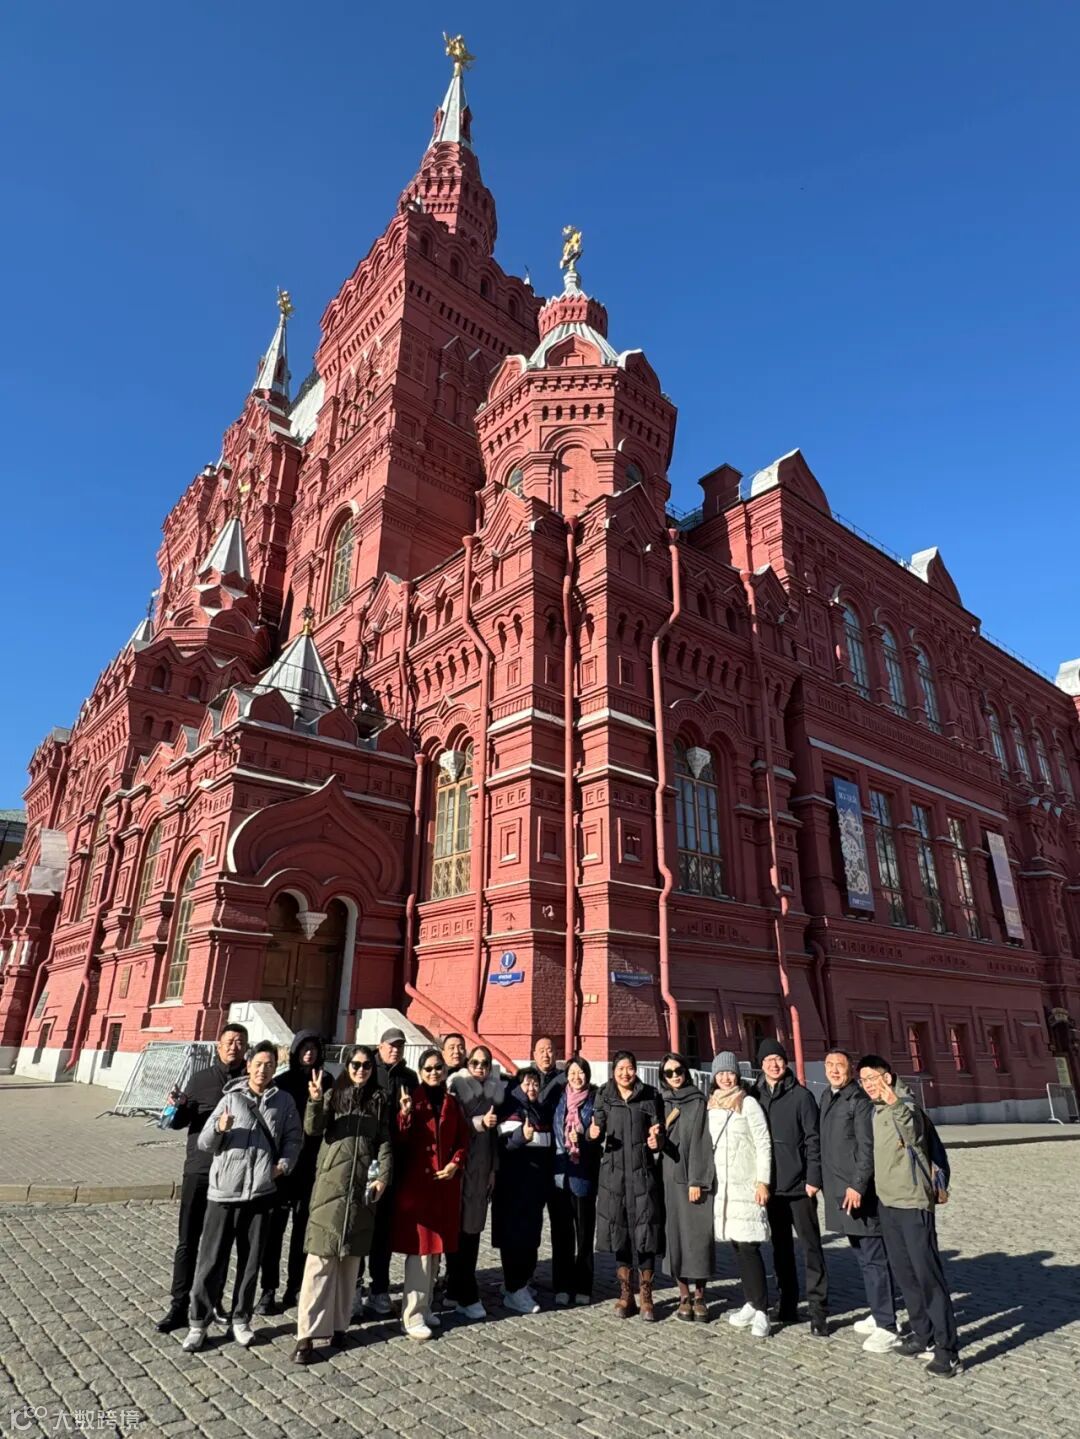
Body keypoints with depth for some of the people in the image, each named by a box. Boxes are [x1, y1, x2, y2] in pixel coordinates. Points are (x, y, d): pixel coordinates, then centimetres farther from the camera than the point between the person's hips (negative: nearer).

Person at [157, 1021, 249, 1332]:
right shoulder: (201, 1079, 1)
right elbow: (177, 1123, 4)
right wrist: (178, 1107, -16)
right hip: (199, 1171, 0)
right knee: (187, 1241, 5)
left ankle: (214, 1301, 26)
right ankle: (179, 1306, 16)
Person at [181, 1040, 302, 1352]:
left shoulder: (284, 1101, 3)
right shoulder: (231, 1098, 1)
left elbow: (294, 1139, 6)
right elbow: (204, 1143, 0)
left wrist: (284, 1163, -10)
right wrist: (219, 1129, -20)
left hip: (260, 1191, 1)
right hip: (223, 1190, -1)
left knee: (251, 1260, 11)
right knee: (211, 1259, 4)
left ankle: (241, 1319, 28)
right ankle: (198, 1323, 21)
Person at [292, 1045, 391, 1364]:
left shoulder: (380, 1100, 7)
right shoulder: (333, 1094, 1)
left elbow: (385, 1141, 7)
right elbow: (313, 1129, -12)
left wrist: (384, 1175, -5)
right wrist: (315, 1102, -31)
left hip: (362, 1186, 3)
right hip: (330, 1183, -2)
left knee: (351, 1257, 10)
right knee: (321, 1258, -5)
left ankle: (338, 1323, 23)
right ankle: (307, 1334, 1)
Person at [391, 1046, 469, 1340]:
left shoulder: (452, 1103, 9)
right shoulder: (411, 1099, -4)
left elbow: (462, 1139, 11)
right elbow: (400, 1139, -12)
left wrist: (455, 1164, -4)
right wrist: (405, 1112, -28)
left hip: (445, 1183, 5)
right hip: (415, 1181, -5)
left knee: (434, 1247, 14)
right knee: (419, 1248, -5)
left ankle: (424, 1306, 29)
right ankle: (412, 1316, 5)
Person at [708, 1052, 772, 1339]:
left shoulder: (748, 1103, -7)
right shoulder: (711, 1105, 9)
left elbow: (763, 1144, -8)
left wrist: (763, 1181, -12)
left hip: (747, 1185, -5)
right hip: (722, 1186, 5)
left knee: (749, 1247, -8)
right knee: (737, 1246, 10)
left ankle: (761, 1311, 2)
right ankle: (751, 1304, 21)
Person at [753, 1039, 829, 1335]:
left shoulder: (801, 1096, -5)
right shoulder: (755, 1097, 4)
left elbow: (813, 1139, -6)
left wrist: (813, 1178, -11)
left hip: (798, 1186, -4)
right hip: (770, 1186, 4)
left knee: (811, 1247, 1)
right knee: (781, 1247, 13)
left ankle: (818, 1310, 9)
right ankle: (787, 1305, 24)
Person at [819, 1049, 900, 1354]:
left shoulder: (859, 1100, -13)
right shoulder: (827, 1097, 11)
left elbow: (868, 1148, -17)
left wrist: (858, 1186, -21)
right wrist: (822, 1181, 18)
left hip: (859, 1191, -8)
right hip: (838, 1191, 8)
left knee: (874, 1257, -2)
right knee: (863, 1256, 18)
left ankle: (887, 1327, 5)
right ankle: (877, 1314, 30)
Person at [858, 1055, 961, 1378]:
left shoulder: (905, 1105, -15)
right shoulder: (876, 1111, 9)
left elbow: (914, 1135, -36)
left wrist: (896, 1105, -51)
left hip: (912, 1202, -8)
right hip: (887, 1202, 8)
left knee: (928, 1274, -4)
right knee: (903, 1273, 14)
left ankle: (947, 1348, 4)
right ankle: (923, 1335, 26)